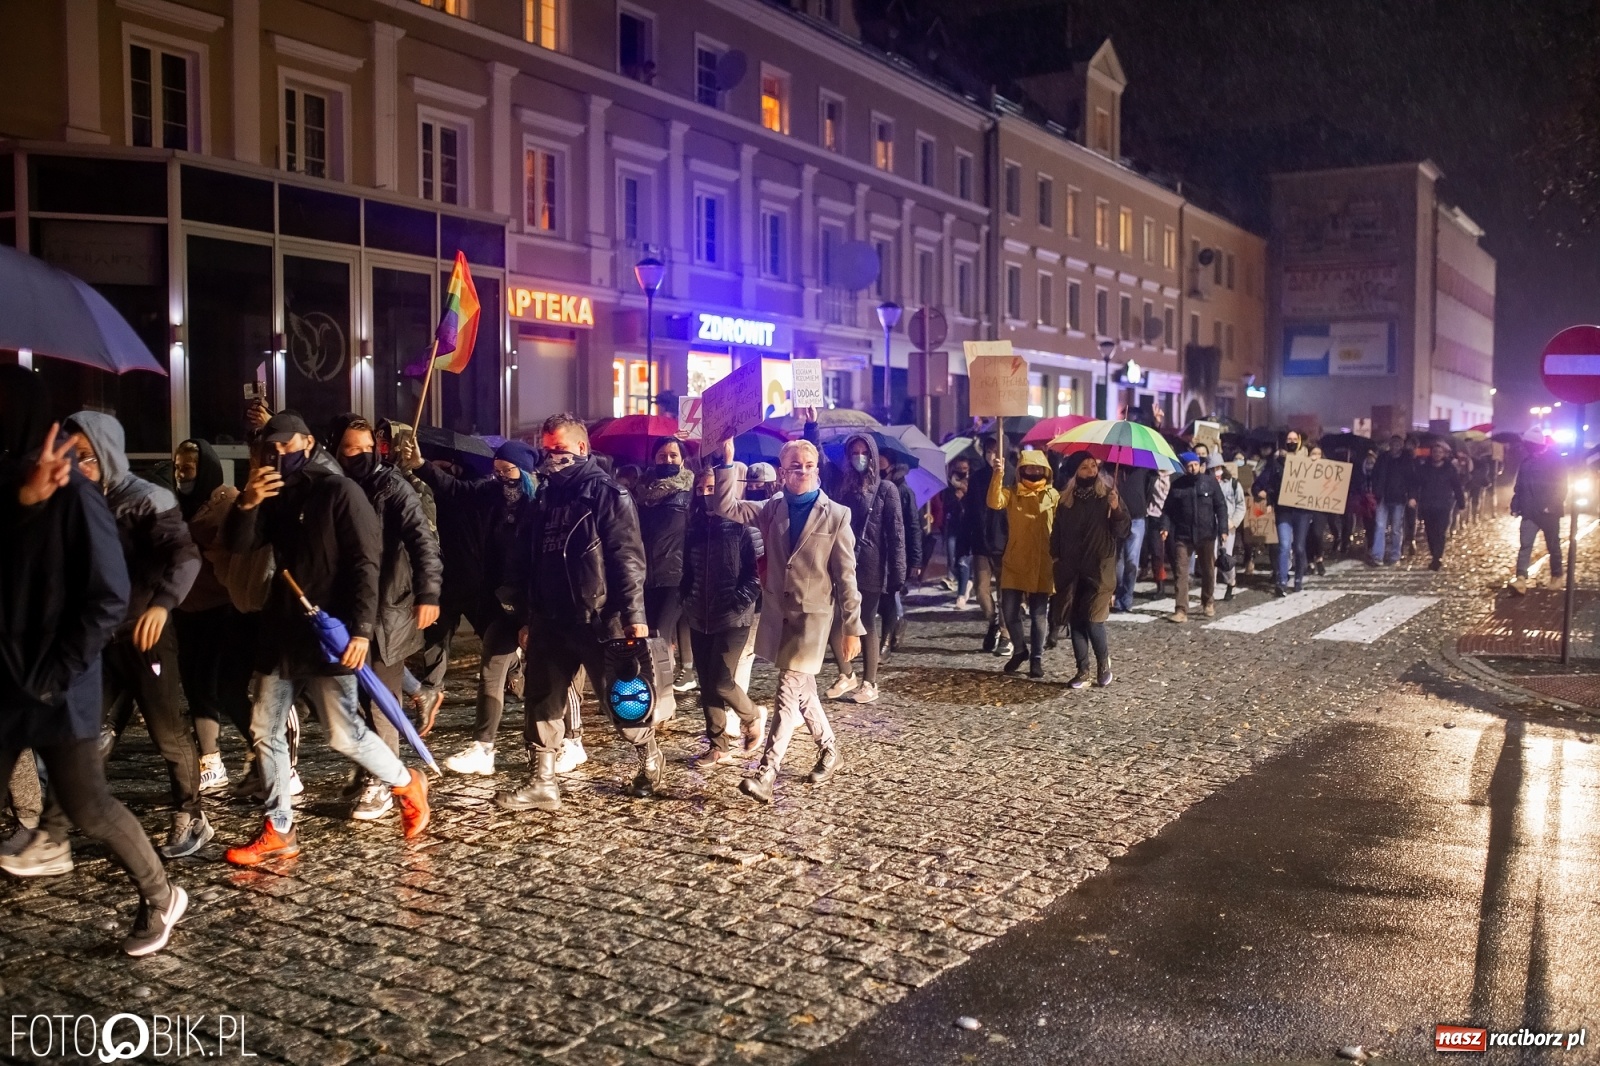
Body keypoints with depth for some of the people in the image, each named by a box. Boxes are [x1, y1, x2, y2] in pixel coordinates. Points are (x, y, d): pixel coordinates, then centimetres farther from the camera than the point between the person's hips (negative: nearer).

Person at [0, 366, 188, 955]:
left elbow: (108, 599, -14)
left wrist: (53, 672, -14)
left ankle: (161, 896, 19)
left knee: (87, 805, 2)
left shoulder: (72, 493, -13)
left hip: (53, 682, -6)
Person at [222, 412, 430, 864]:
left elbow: (366, 562, -12)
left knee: (343, 733, -5)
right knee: (265, 729, 6)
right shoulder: (274, 497, 13)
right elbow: (238, 544, 2)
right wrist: (246, 505, -17)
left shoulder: (339, 491, -7)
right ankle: (278, 831, 15)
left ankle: (407, 785, 18)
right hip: (281, 631, 7)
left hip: (328, 634, -7)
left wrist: (361, 628, -20)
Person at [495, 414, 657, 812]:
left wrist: (634, 615, -20)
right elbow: (528, 561, 18)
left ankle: (650, 762, 27)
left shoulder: (607, 493, -8)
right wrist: (527, 617, 16)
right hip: (551, 621, 7)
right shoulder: (546, 497, 13)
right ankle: (541, 783, 13)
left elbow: (627, 558, -13)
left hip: (599, 619, -6)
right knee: (541, 701, 5)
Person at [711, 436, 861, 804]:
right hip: (777, 613, 5)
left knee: (789, 694, -8)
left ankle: (767, 774, -8)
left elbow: (846, 577, -5)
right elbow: (726, 508, -2)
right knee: (802, 690, 15)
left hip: (813, 615, -5)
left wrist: (852, 628, -6)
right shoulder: (772, 510, 6)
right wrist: (727, 463, -11)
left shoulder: (836, 516, -5)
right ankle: (829, 750, 35)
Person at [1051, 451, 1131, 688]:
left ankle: (1104, 662, 14)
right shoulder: (1066, 499, 7)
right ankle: (1083, 671, 13)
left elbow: (1123, 531, -7)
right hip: (1071, 571, 4)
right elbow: (1057, 533, 16)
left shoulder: (1108, 495, -1)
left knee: (1093, 619, -10)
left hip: (1099, 569, -3)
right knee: (1076, 621, 4)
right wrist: (1057, 557, 8)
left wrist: (1117, 509, -23)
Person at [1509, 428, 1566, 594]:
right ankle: (1521, 579, -17)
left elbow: (1561, 484, -11)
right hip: (1529, 511, 4)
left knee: (1553, 545, 11)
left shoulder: (1554, 459, -9)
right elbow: (1519, 485, 12)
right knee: (1524, 545, -8)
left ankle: (1557, 574, 29)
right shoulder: (1526, 459, 6)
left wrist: (1552, 505, -20)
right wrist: (1515, 505, 4)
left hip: (1549, 512, -4)